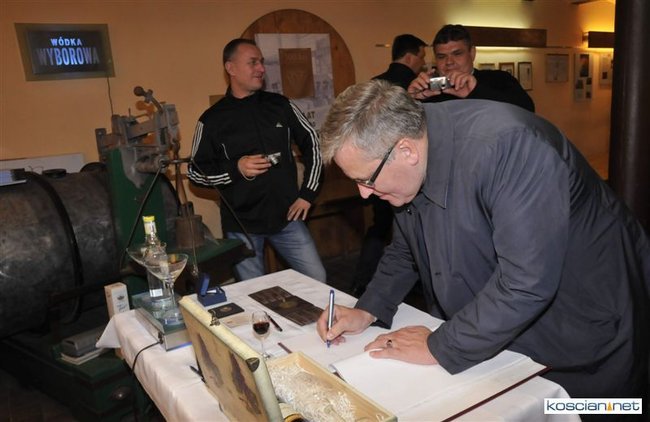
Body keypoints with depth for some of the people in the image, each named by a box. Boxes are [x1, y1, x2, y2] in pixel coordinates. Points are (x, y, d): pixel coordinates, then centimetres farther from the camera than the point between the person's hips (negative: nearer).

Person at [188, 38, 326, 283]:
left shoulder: (280, 105, 2)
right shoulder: (213, 119, -4)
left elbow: (312, 144, 10)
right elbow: (195, 172, 0)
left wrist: (308, 193, 3)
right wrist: (235, 169, -17)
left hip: (287, 216, 2)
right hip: (242, 225, -2)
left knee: (318, 281, 8)